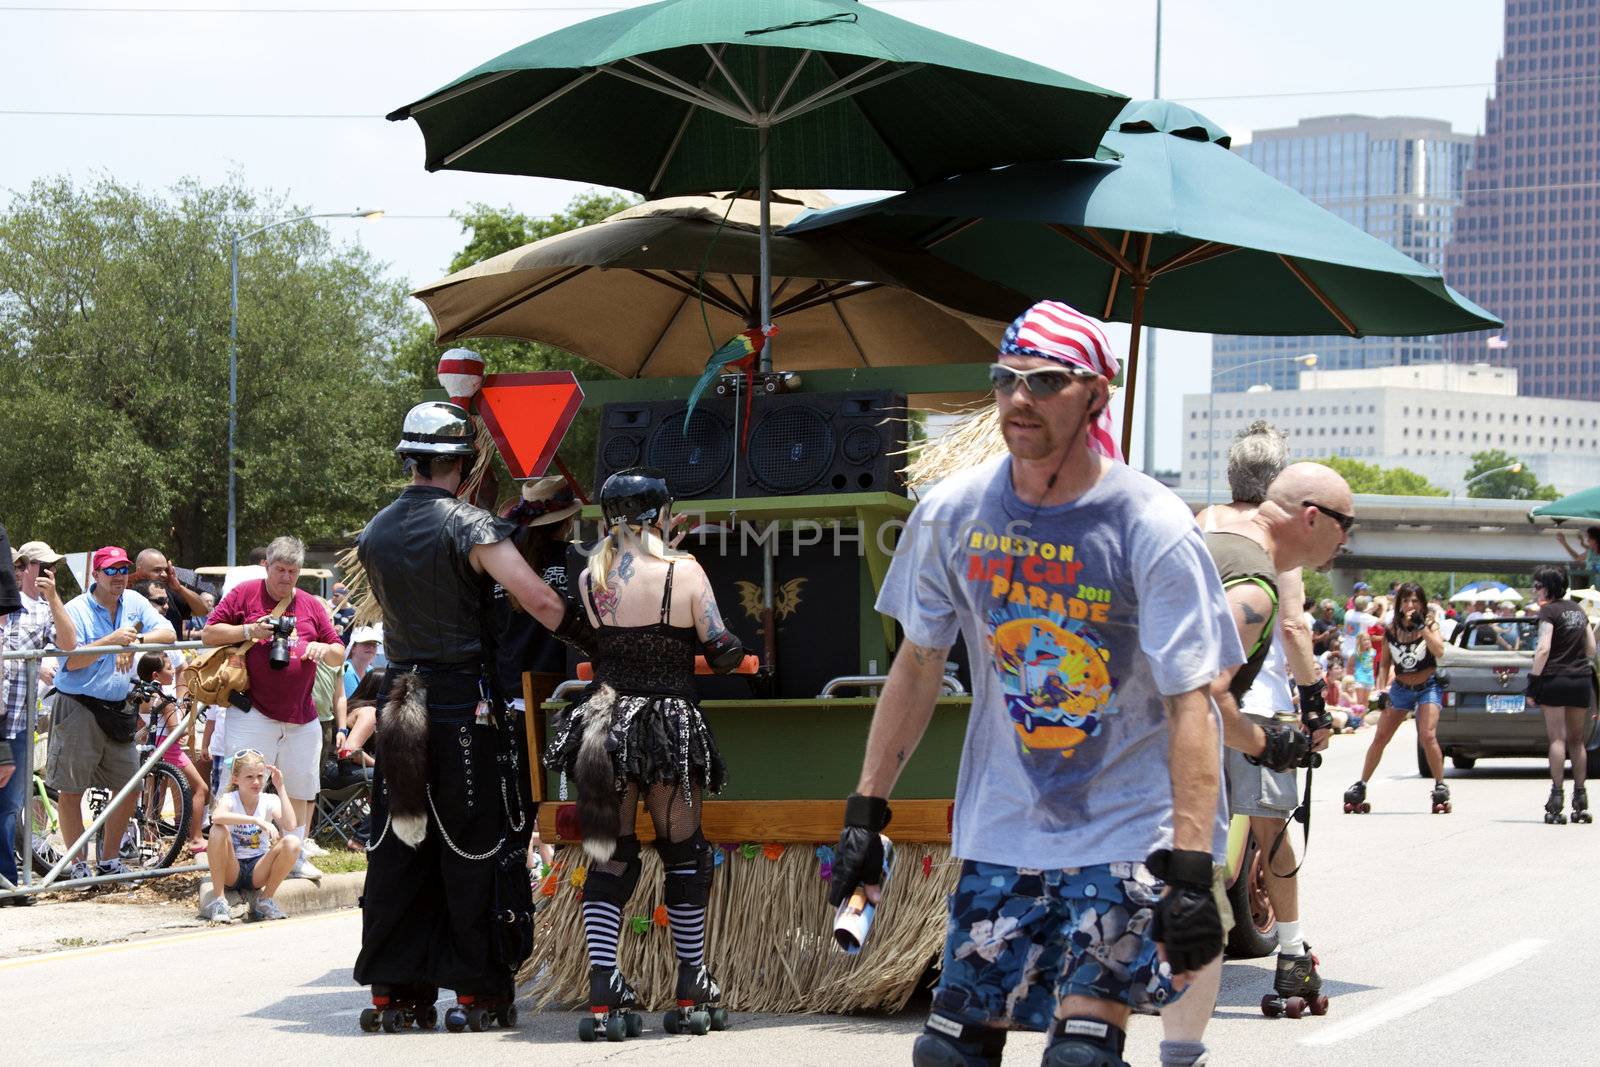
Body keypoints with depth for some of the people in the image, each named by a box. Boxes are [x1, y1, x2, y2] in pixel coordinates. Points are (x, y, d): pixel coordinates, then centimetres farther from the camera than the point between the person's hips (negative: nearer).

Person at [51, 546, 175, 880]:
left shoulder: (134, 603, 8)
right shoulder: (76, 609, -8)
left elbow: (168, 633, -1)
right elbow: (72, 661, -16)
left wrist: (136, 641, -18)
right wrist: (112, 640, -25)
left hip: (117, 709, 6)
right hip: (78, 708, -6)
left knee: (130, 788, 8)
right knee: (71, 790, -2)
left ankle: (109, 861, 21)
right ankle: (78, 864, 8)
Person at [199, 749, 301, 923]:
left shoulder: (269, 801, -1)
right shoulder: (229, 799, -9)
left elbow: (290, 826, -21)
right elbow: (217, 817, -36)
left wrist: (281, 788, -19)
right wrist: (257, 820, -43)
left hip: (258, 870, 2)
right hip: (232, 869, -2)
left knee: (292, 842, -23)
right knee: (218, 830, -30)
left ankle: (265, 899, -7)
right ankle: (219, 900, -22)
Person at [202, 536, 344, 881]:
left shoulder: (311, 606, 15)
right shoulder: (244, 594, 4)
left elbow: (339, 657, 18)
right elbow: (209, 633, 2)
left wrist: (324, 648, -5)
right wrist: (249, 630, -11)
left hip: (301, 717, 4)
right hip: (253, 713, -4)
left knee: (301, 788, 9)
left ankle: (297, 856, 19)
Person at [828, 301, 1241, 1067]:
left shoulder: (1154, 529, -14)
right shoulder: (952, 513, -1)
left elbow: (1190, 704, -17)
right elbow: (918, 665, 10)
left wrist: (1190, 869, -24)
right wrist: (864, 815, 8)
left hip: (1128, 831, -4)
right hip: (1003, 829, 4)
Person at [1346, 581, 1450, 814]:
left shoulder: (1430, 624, -9)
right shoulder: (1391, 632, -3)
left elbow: (1439, 652, -26)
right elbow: (1385, 663, 7)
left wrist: (1423, 628, -31)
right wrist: (1381, 689, -5)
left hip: (1428, 687, -3)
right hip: (1400, 688, 3)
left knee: (1428, 736, -20)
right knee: (1380, 738, 2)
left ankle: (1441, 787, -5)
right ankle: (1361, 786, 12)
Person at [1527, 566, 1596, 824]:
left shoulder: (1549, 611, -8)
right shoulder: (1578, 610, 14)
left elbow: (1543, 649, -16)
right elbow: (1591, 647, 16)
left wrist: (1533, 681, -13)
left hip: (1555, 678, -6)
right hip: (1582, 680, 6)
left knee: (1558, 739, -7)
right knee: (1576, 740, 12)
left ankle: (1556, 796, -13)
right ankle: (1580, 801, 11)